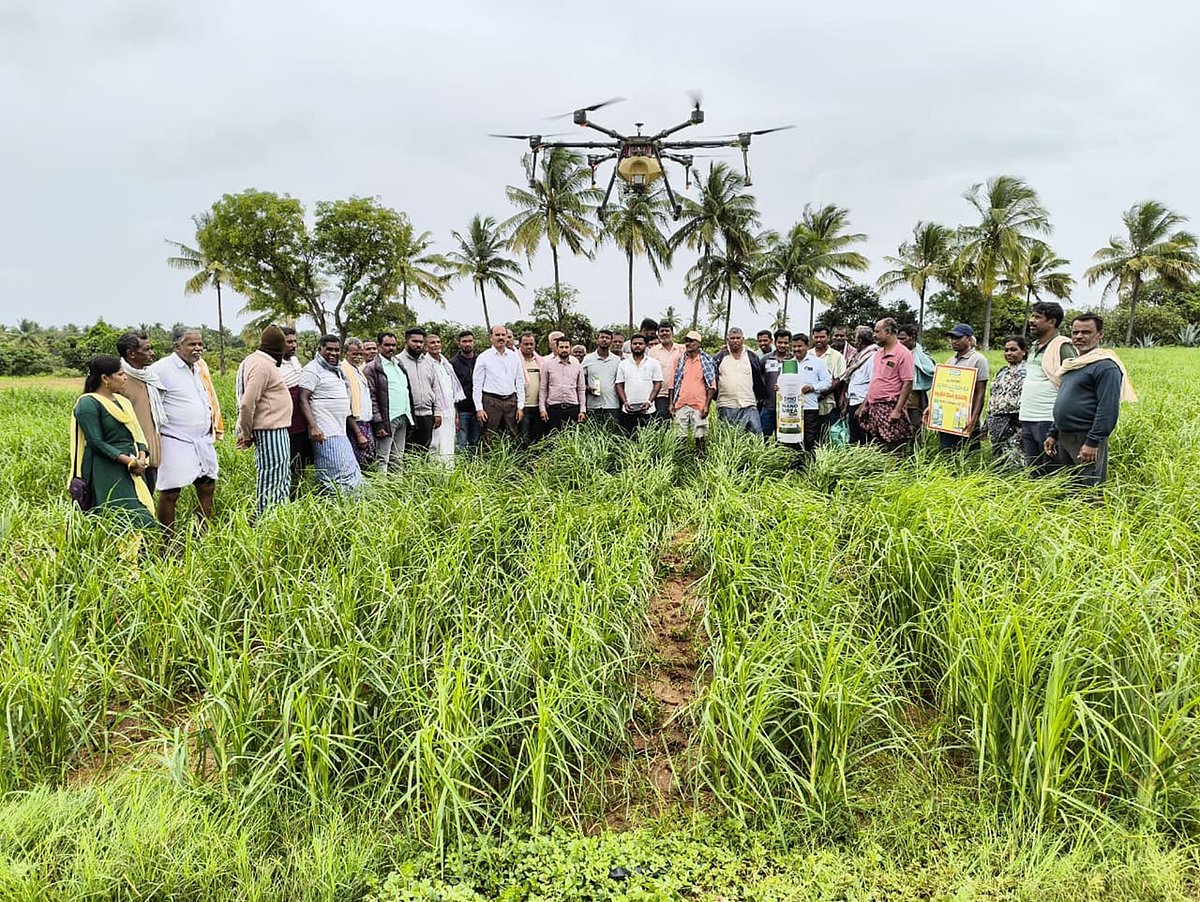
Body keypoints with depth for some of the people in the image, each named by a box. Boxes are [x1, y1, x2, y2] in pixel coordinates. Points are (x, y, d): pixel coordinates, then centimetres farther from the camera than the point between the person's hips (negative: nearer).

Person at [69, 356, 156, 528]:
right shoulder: (88, 403, -8)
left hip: (133, 473, 7)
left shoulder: (123, 401, 15)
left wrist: (142, 458, -5)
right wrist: (128, 461, -18)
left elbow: (137, 433, 14)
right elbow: (96, 443, -14)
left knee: (141, 518, 3)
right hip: (107, 474, -7)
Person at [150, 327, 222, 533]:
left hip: (204, 440, 8)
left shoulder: (201, 366, 14)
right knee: (170, 493, -3)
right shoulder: (162, 369, -11)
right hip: (175, 441, -8)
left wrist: (215, 428, 21)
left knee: (207, 487, 13)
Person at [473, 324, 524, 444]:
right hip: (491, 401, -3)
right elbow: (477, 385, 1)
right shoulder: (484, 357, 2)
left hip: (511, 401, 3)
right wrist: (479, 408, -7)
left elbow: (520, 381, 13)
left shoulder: (514, 356, 11)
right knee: (490, 440, -5)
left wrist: (520, 406, 6)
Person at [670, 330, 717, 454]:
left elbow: (712, 385, 0)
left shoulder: (706, 361, 3)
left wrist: (707, 405, -8)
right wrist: (671, 403, 7)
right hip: (681, 405, 2)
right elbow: (673, 383, 13)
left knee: (700, 437, -1)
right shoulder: (680, 360, 10)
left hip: (699, 405, -2)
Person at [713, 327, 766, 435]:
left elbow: (759, 380, 14)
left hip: (748, 406, 0)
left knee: (757, 434, -8)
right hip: (726, 407, 0)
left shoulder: (751, 357, 11)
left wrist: (762, 398, 12)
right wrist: (715, 398, 6)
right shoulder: (720, 358, 8)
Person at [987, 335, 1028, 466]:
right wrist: (987, 424, 20)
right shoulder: (1003, 372, 18)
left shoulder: (1026, 372, -7)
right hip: (996, 425, 8)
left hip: (1013, 425, -8)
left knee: (1013, 461, -10)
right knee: (999, 462, 10)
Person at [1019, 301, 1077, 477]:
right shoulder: (1033, 348, 18)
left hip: (1049, 421, -8)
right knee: (1032, 473, 12)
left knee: (1051, 473, -2)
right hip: (1028, 420, 8)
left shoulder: (1062, 347, -7)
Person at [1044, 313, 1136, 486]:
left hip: (1086, 439, -9)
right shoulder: (1071, 364, 17)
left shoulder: (1105, 366, -11)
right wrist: (1053, 434, 18)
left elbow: (1108, 409, -18)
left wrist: (1092, 442, -21)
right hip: (1063, 438, 9)